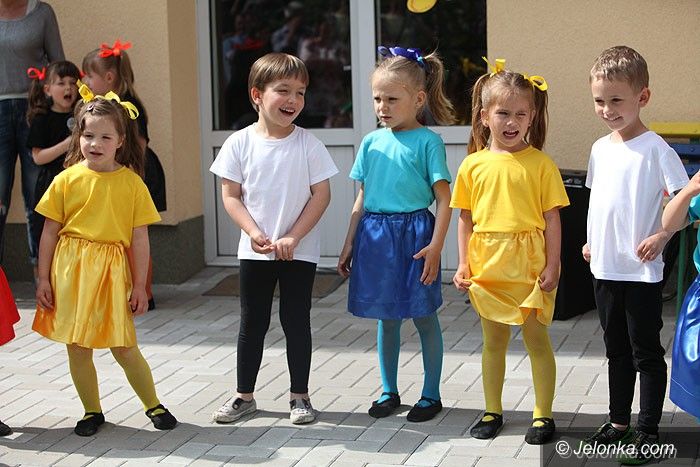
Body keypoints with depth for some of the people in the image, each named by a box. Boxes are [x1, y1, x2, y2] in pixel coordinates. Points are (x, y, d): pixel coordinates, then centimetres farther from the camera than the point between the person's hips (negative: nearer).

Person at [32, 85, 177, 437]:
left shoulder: (132, 183, -3)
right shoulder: (67, 180, -1)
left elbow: (140, 237, 0)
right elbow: (49, 232, 3)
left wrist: (139, 285, -1)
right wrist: (44, 278, 1)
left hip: (112, 272, -1)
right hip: (70, 270, 2)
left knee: (123, 347, 2)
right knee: (77, 348, 9)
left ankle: (153, 405, 22)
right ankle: (92, 411, 25)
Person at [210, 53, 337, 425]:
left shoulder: (308, 145, -7)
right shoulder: (240, 143, -4)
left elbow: (321, 195, -7)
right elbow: (231, 195, -2)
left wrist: (292, 238, -14)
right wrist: (253, 233, -15)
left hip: (299, 251, -1)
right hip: (255, 251, 1)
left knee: (296, 322, 6)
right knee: (252, 324, 10)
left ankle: (300, 395, 18)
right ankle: (244, 395, 23)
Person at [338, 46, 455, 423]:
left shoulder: (427, 142, -7)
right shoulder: (371, 142, 8)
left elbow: (444, 198, -9)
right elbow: (362, 199, 14)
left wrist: (436, 245, -16)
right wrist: (349, 244, 13)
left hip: (414, 234, -5)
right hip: (376, 236, 5)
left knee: (424, 316, 5)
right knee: (386, 317, 13)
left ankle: (431, 394, 18)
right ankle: (389, 391, 26)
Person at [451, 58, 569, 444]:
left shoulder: (540, 164, -5)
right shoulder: (473, 165, 2)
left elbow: (552, 219, -4)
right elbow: (465, 219, 8)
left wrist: (552, 266, -8)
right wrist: (463, 264, 3)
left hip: (529, 267, -3)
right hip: (487, 267, 3)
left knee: (537, 339, 4)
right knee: (493, 341, 14)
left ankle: (542, 415, 15)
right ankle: (492, 412, 26)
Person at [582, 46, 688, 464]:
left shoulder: (655, 148, -12)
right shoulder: (600, 148, 8)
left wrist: (662, 235, -23)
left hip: (641, 271, -7)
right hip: (605, 268, 7)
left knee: (646, 352, 2)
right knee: (617, 350, 17)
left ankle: (649, 431, 9)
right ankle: (619, 423, 28)